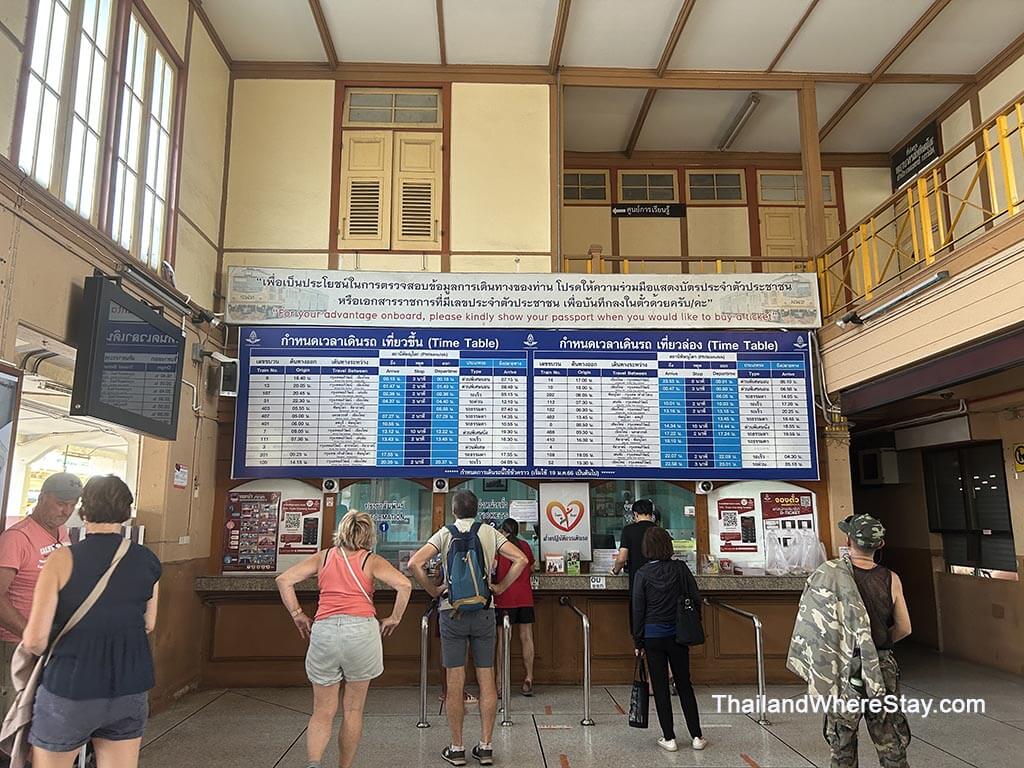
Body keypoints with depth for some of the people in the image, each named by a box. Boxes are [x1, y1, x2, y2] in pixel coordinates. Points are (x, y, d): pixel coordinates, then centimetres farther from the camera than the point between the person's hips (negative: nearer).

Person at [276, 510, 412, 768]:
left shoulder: (323, 557, 13)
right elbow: (404, 585, -7)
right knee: (353, 710, 13)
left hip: (323, 630, 2)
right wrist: (394, 619, 4)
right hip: (361, 629, -2)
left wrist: (298, 615, 13)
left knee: (323, 711, 11)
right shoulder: (372, 561, 6)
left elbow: (283, 580, 8)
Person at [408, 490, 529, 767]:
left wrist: (433, 590, 0)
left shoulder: (445, 534, -1)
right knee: (486, 680, 7)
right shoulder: (489, 532, 1)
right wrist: (500, 587, 2)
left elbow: (414, 563, -12)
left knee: (455, 682, 6)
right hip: (483, 612, 1)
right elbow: (521, 559, -5)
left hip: (452, 612, -1)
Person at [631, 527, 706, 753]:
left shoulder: (642, 574, -9)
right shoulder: (680, 568, -6)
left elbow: (638, 610, -6)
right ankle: (696, 736, 18)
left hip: (653, 636, -2)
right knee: (684, 685, 14)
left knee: (660, 687, 8)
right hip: (677, 634, 2)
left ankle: (669, 738, 12)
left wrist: (638, 641, 2)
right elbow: (695, 599, -3)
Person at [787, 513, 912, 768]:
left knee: (842, 747, 15)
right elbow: (904, 629, 1)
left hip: (844, 669, -2)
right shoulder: (890, 579, -6)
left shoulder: (830, 574, -14)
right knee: (891, 746, 15)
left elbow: (812, 622, -11)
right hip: (883, 668, 2)